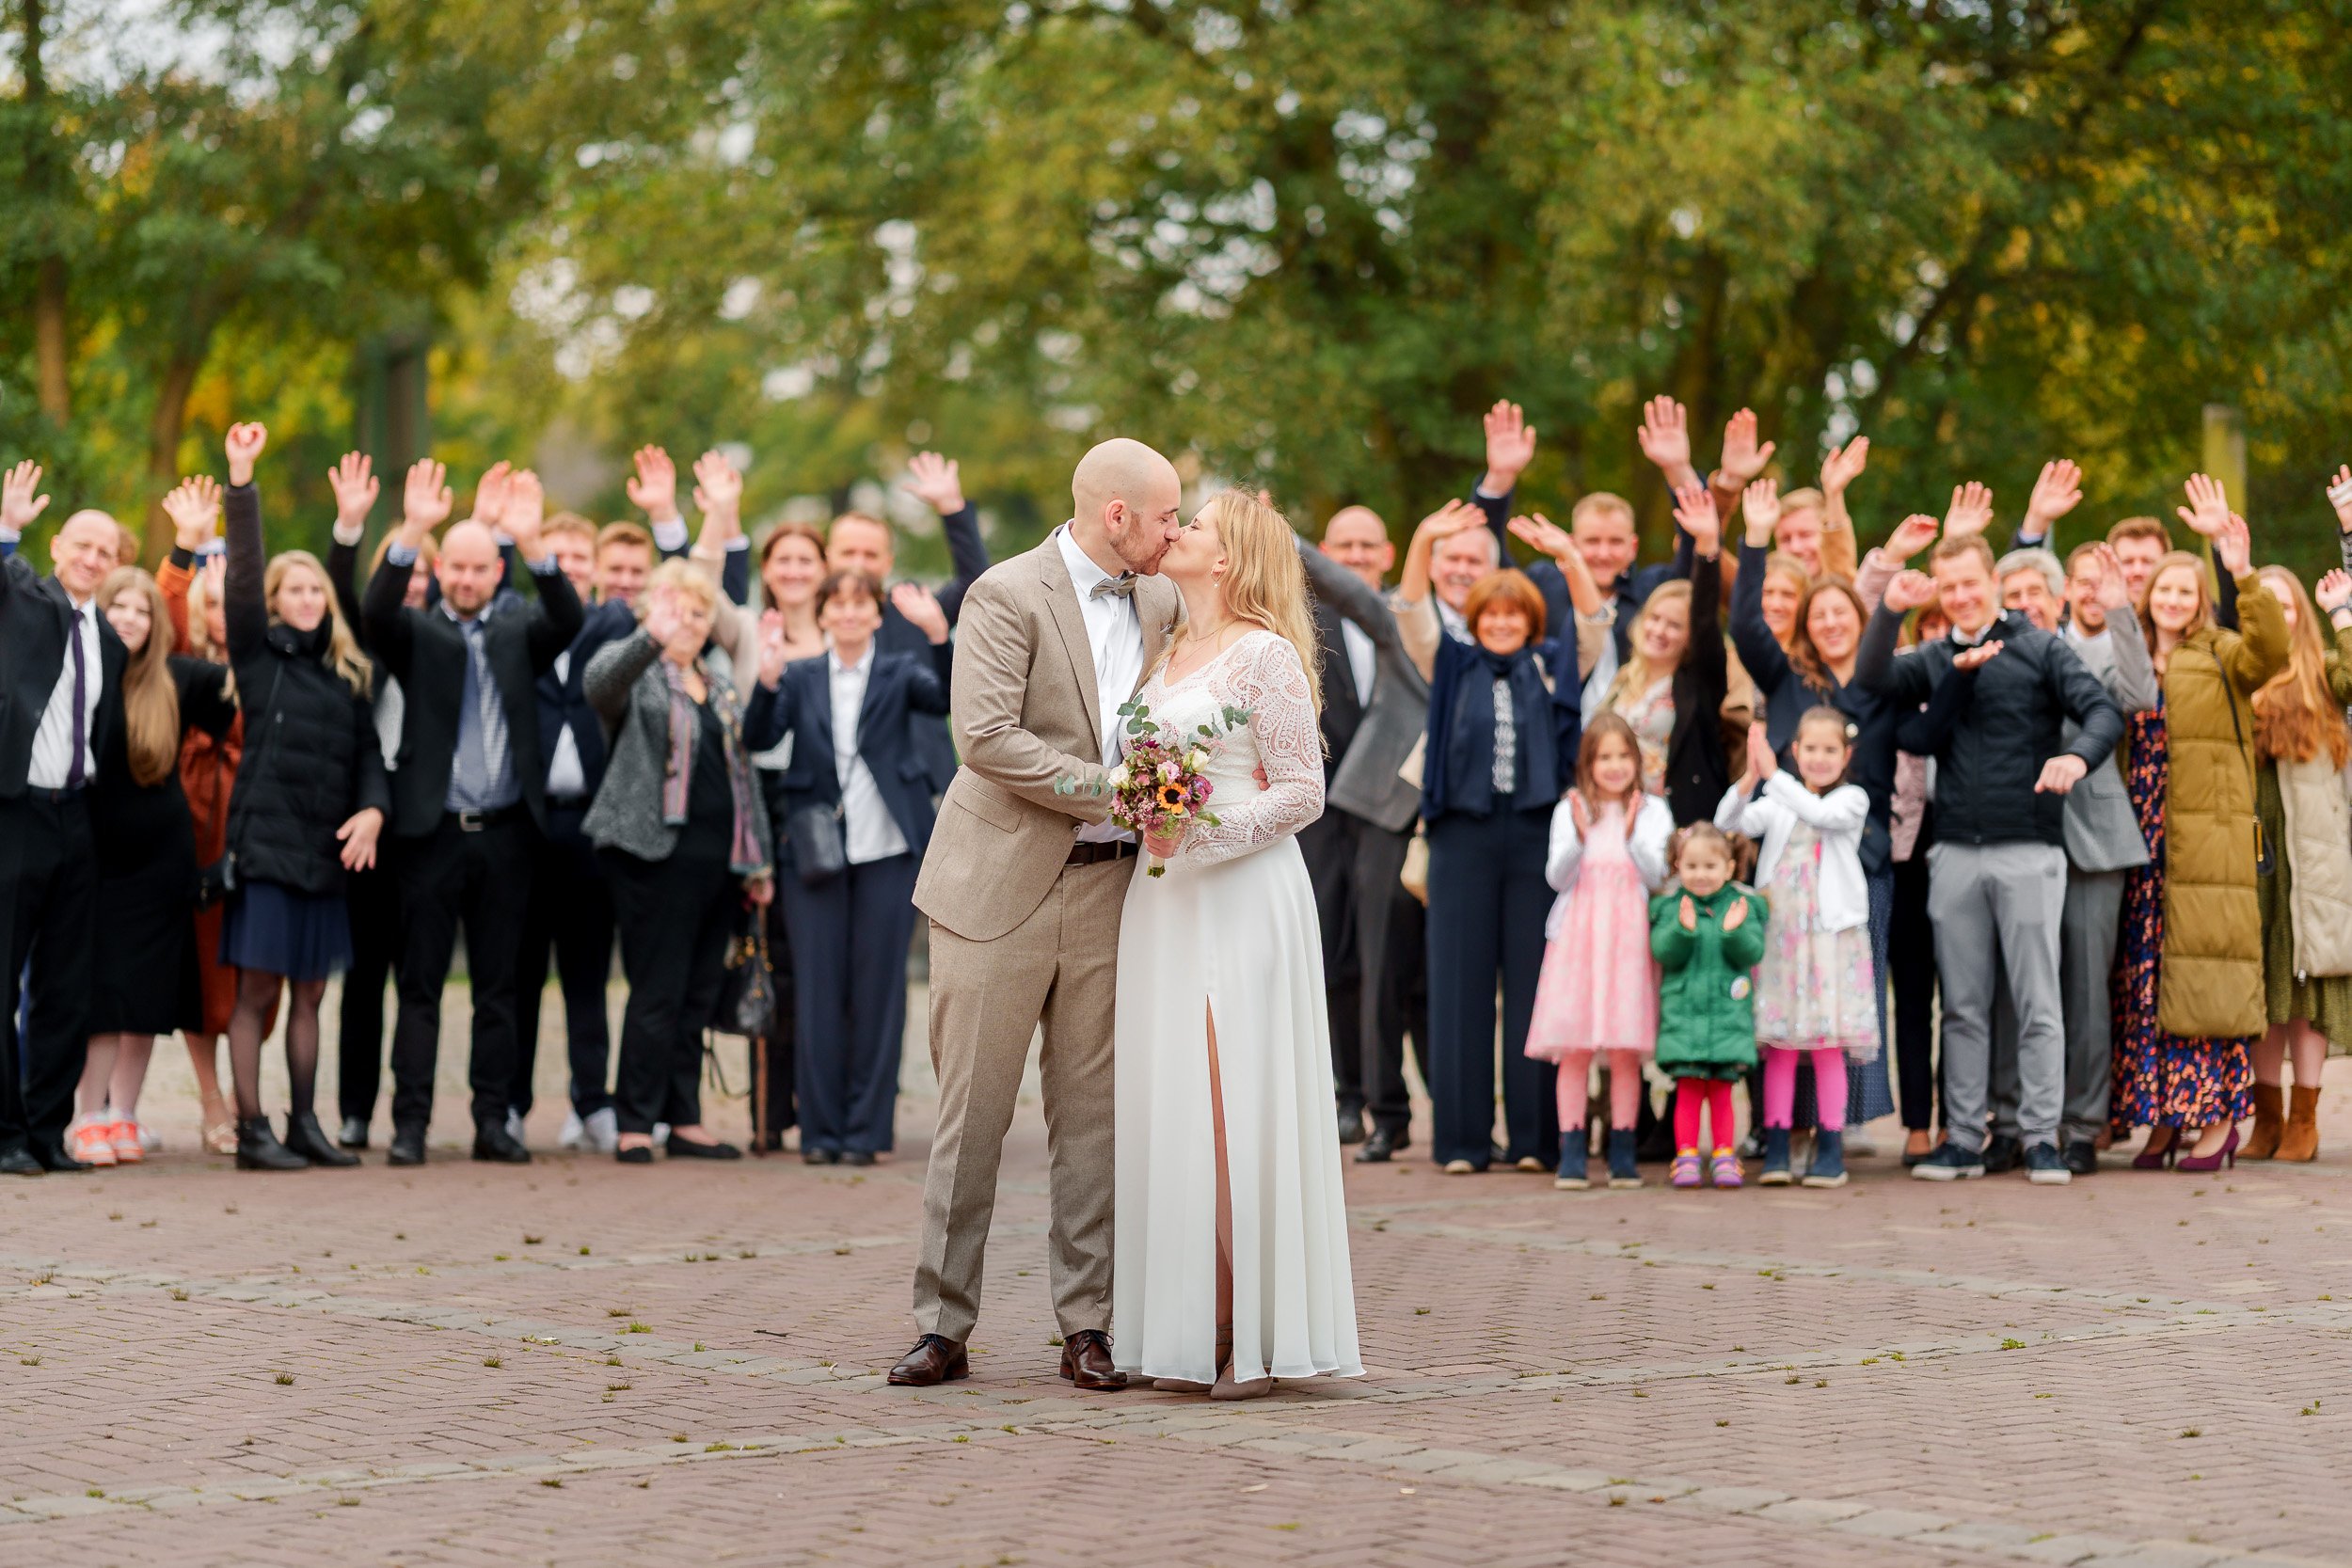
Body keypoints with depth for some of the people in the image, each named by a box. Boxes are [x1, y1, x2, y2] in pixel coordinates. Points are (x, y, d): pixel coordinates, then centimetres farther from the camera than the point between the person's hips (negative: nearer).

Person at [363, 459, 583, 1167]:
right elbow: (376, 612, -15)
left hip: (504, 833, 2)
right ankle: (410, 1122, 2)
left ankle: (492, 1121, 12)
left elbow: (568, 622, -9)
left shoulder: (519, 633, 10)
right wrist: (411, 532, -28)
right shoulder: (417, 635, 5)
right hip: (434, 829, -2)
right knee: (420, 985, 0)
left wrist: (533, 545, -23)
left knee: (498, 986, 7)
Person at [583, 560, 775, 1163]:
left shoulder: (721, 672, 18)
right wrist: (651, 639, -45)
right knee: (657, 992, -6)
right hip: (658, 851, -6)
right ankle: (635, 1125, -1)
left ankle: (685, 1121, 16)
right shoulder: (634, 665, -2)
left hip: (719, 854, 6)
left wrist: (758, 857, 17)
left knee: (699, 994, 9)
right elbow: (599, 683, -27)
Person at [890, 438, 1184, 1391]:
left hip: (1109, 885, 5)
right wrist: (1113, 791, -20)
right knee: (972, 1108, 0)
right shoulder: (1007, 596, -9)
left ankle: (1087, 1328, 11)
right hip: (1002, 883, -5)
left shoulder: (1160, 604, 10)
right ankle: (943, 1325, 7)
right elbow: (986, 737, -19)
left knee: (1092, 1112, 6)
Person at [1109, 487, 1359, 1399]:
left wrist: (1205, 832, -18)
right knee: (1171, 1109, 4)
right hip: (1163, 903, 7)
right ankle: (1192, 1333, 7)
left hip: (1241, 902, -7)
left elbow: (1301, 791, -9)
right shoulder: (1166, 656, 16)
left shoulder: (1266, 655, -6)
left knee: (1236, 1107, -7)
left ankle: (1259, 1335, -3)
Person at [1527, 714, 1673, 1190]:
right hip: (1575, 936, 0)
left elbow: (1655, 875, -3)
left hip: (1628, 937, 0)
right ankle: (1571, 1154, 0)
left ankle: (1622, 1152, 8)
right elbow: (1557, 878, -1)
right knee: (1572, 1048, -3)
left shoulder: (1652, 811, 7)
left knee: (1626, 1050, -1)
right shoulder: (1569, 811, 6)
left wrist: (1630, 835, -19)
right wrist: (1580, 837, -17)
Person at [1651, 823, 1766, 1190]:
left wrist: (1735, 932, -22)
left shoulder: (1744, 905, 4)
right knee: (1687, 1088, -2)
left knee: (1721, 1090, 3)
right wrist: (1683, 929, -22)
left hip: (1728, 1011, 0)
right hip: (1683, 1012, 0)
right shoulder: (1669, 906, 4)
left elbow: (1752, 954, -5)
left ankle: (1724, 1157, 11)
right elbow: (1664, 953, -6)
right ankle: (1686, 1156, 5)